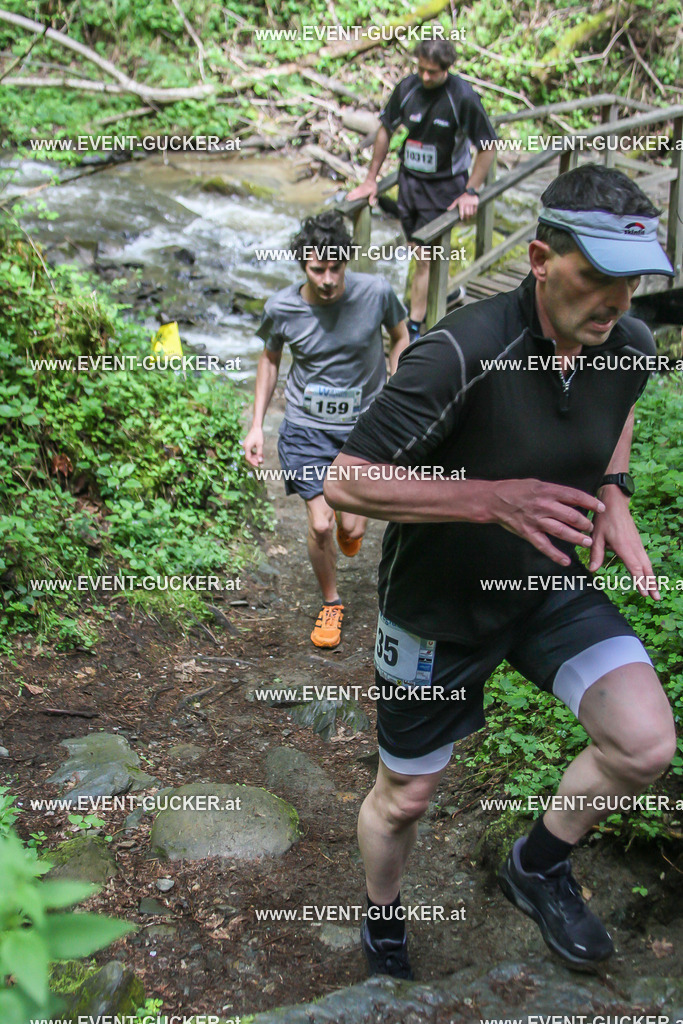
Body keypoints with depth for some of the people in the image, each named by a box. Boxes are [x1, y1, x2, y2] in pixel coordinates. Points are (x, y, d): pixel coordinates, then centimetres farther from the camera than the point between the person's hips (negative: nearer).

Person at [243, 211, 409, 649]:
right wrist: (257, 426, 4)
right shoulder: (282, 308, -13)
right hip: (307, 426, 0)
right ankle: (331, 604, 22)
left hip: (364, 422, 0)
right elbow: (270, 359, 6)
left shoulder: (376, 292, -15)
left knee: (351, 529, -2)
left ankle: (352, 522, 41)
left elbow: (401, 339, 4)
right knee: (320, 526, -7)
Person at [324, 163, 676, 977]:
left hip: (549, 585, 5)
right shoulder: (463, 355, -31)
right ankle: (383, 928, 50)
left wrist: (611, 496, -2)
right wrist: (493, 499, -36)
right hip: (438, 610, -4)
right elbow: (345, 483, -29)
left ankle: (538, 867, 18)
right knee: (404, 797, 14)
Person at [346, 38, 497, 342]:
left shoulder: (463, 97, -18)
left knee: (425, 256, -8)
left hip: (444, 185, -5)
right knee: (419, 251, 14)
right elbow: (386, 130, 9)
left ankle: (414, 326, -3)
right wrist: (371, 178, 8)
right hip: (409, 179, 5)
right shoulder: (407, 88, -5)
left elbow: (487, 146, -10)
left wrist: (471, 192, -15)